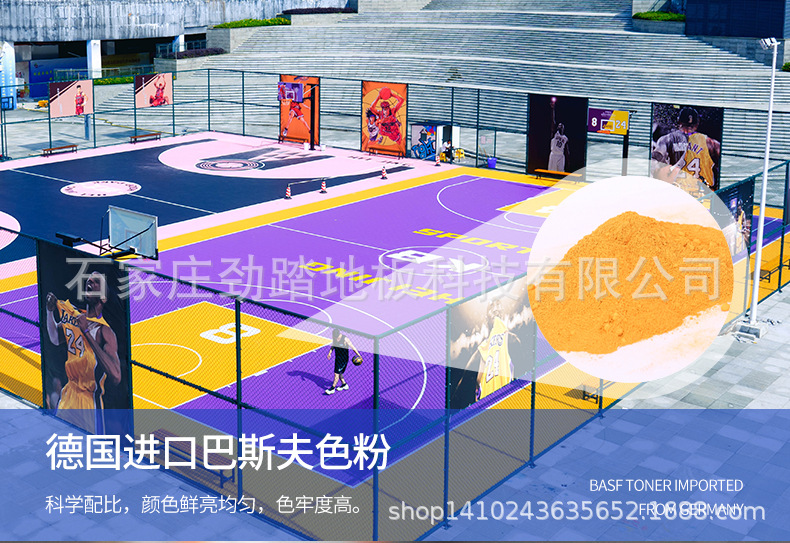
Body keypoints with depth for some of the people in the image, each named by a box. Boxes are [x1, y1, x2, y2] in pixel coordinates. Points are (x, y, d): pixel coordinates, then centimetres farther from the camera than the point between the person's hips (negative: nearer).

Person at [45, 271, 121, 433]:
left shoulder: (105, 332, -18)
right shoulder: (73, 316, 3)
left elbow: (115, 378, -31)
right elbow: (55, 339, 23)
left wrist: (87, 332, -31)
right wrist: (50, 311, 3)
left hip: (90, 404, -6)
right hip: (68, 396, 6)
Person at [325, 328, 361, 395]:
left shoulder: (345, 338, -21)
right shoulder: (334, 337, -3)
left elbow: (352, 347, -15)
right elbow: (333, 346, 14)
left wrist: (358, 355, -15)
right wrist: (330, 353, 0)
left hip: (343, 359, -7)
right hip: (337, 357, 7)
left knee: (337, 373, -7)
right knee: (339, 373, 16)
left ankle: (332, 389, 0)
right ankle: (344, 385, 36)